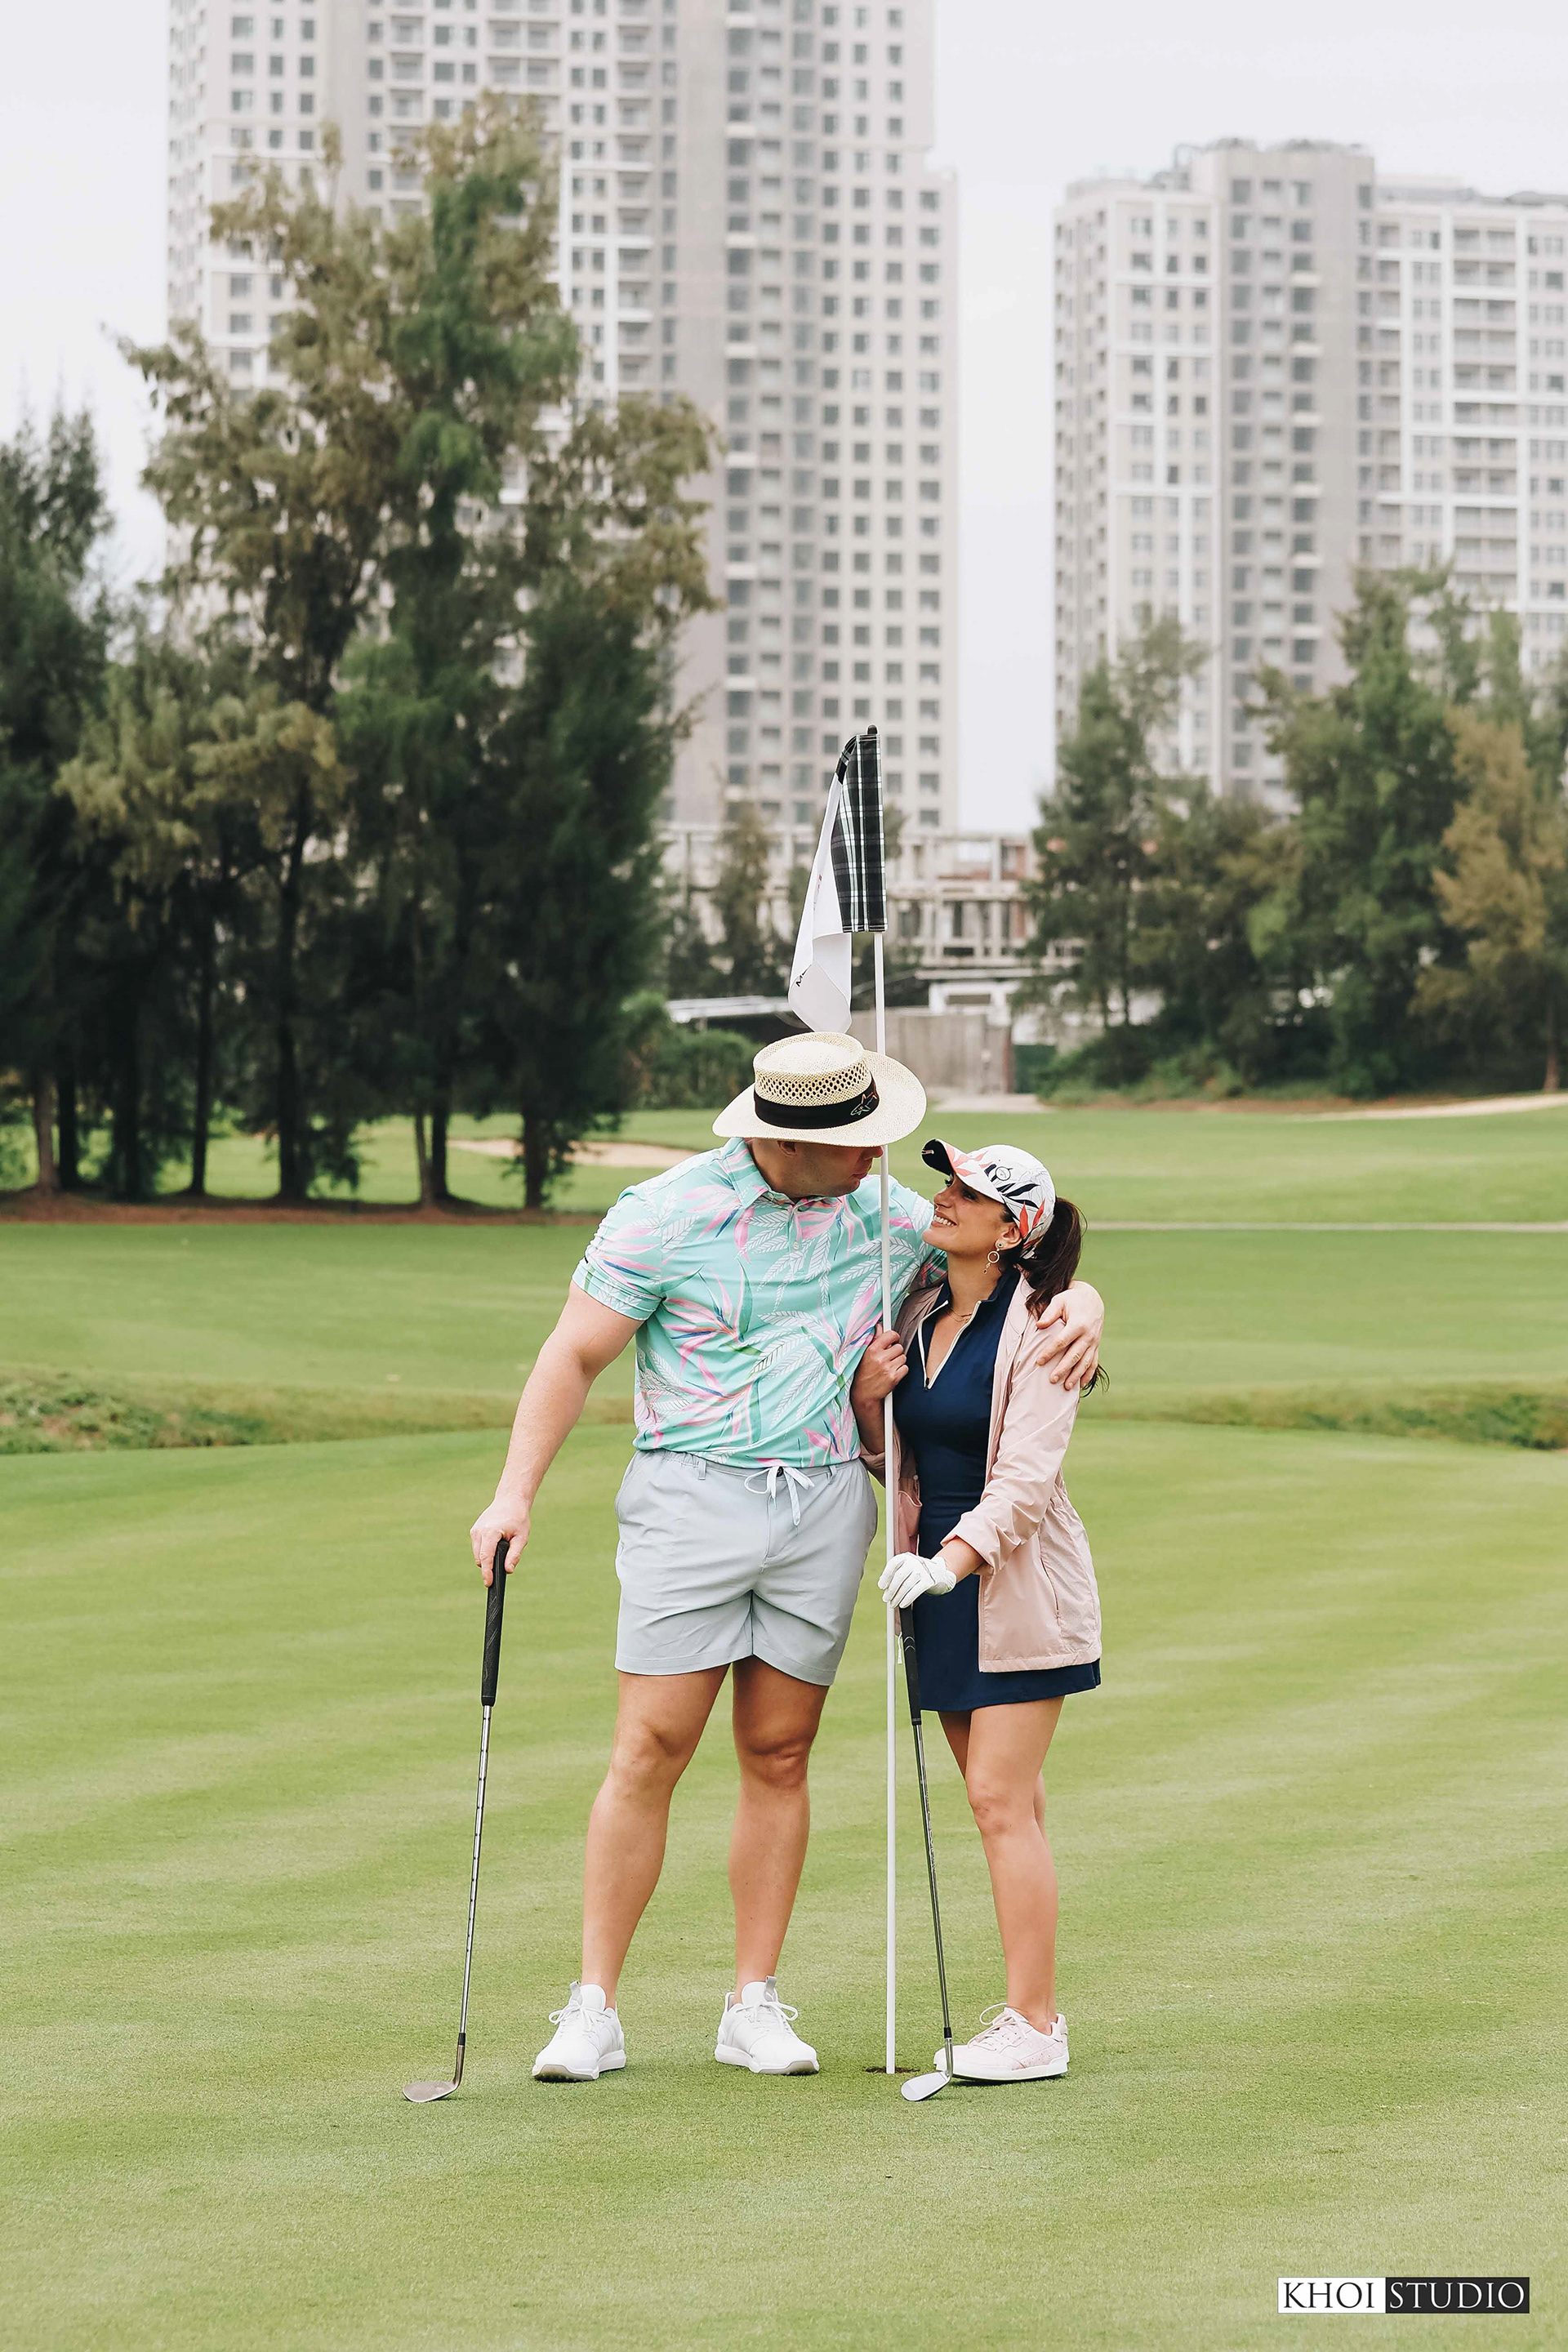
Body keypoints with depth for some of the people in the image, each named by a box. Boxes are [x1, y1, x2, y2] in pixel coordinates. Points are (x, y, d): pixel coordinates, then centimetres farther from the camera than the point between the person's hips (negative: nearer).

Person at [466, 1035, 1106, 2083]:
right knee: (652, 1752, -7)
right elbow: (574, 1356, -3)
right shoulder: (666, 1214, -7)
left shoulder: (885, 1214, 5)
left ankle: (755, 2006, 12)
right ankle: (594, 2010, -3)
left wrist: (1081, 1302, -10)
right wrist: (516, 1494, -12)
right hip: (692, 1491, -3)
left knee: (780, 1755, 5)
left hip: (825, 1502, 3)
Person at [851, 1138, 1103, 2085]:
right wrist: (868, 1397, -5)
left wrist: (953, 1559, -31)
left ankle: (1034, 2027, -7)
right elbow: (894, 1462, 15)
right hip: (940, 1578, 7)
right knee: (1006, 1803, 10)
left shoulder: (1038, 1330, -12)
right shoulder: (918, 1316, 9)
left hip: (1016, 1583, -7)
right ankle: (1034, 2005, 15)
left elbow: (1025, 1476, -18)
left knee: (1001, 1798, -10)